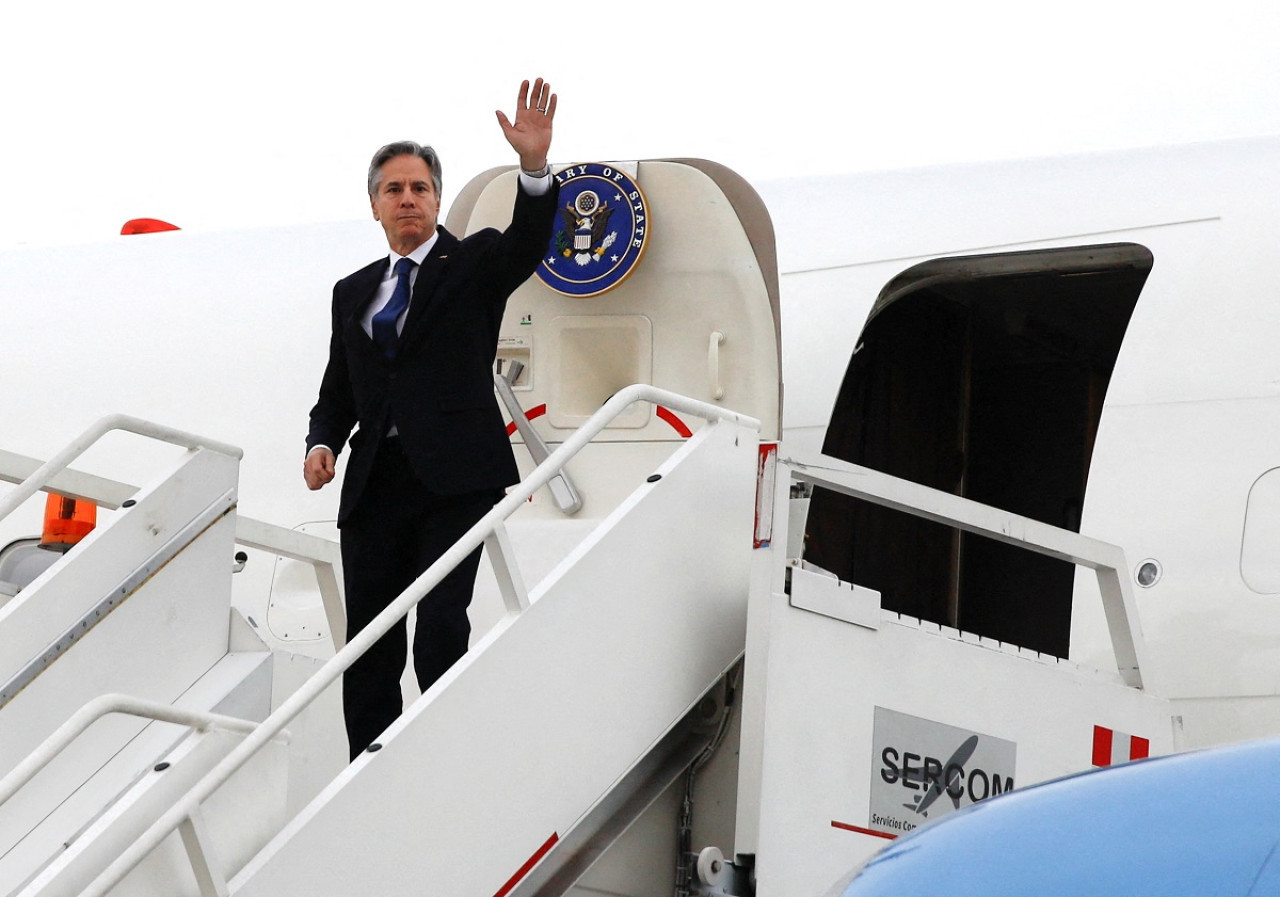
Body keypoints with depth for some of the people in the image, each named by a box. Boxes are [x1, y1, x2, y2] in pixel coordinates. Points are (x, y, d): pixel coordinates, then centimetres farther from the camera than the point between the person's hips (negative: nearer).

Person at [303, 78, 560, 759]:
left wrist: (535, 165, -34)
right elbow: (338, 392, 21)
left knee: (440, 627, -16)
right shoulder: (354, 293, 19)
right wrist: (322, 442, -1)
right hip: (376, 485, 5)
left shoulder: (474, 264, 6)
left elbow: (527, 243, -16)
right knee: (369, 646, 4)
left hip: (454, 479, -5)